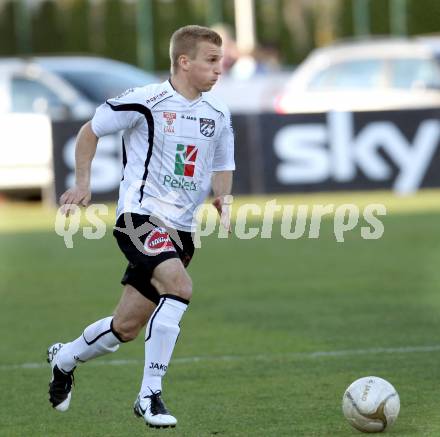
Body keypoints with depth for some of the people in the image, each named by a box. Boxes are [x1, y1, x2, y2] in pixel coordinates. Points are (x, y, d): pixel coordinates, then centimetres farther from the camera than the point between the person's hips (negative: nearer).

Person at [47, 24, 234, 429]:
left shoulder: (218, 114, 8)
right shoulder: (146, 101, -10)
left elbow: (223, 167, 21)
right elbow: (90, 131, 4)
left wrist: (222, 197, 0)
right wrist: (83, 183, -3)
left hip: (180, 227, 7)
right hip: (140, 214, -7)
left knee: (127, 327, 10)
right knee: (179, 286, -31)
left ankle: (64, 358, 40)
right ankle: (150, 395, -24)